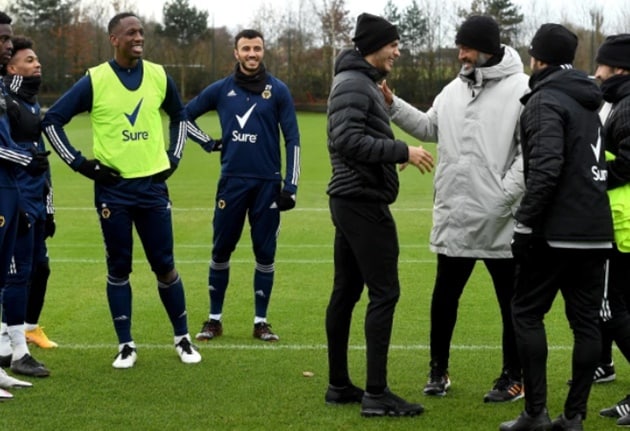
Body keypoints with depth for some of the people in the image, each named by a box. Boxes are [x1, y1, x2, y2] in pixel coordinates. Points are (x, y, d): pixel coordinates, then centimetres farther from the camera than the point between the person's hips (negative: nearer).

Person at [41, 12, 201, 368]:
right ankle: (126, 345, 13)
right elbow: (53, 119, -2)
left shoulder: (159, 76, 4)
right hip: (113, 188, -2)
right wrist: (80, 163, -5)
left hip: (152, 185, 2)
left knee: (164, 264, 5)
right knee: (119, 267, 4)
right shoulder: (95, 80, -6)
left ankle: (183, 338, 18)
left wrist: (174, 156, 11)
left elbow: (180, 116, 22)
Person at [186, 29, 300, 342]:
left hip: (267, 183, -1)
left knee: (265, 252, 2)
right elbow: (185, 114, 17)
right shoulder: (221, 90, 5)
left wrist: (290, 186, -5)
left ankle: (261, 321, 13)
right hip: (232, 181, 1)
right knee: (221, 250, 4)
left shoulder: (277, 90, 1)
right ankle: (214, 319, 14)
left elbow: (292, 139, 0)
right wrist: (208, 143, 5)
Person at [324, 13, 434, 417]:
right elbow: (348, 140, -25)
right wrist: (402, 151, -23)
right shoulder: (354, 84, -14)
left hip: (351, 201, 11)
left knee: (346, 291, 12)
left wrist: (396, 153, 9)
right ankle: (376, 393, -9)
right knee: (384, 292, -9)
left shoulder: (362, 83, 18)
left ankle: (339, 385, 18)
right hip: (364, 201, -11)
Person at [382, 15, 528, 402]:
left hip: (500, 221, -6)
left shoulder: (521, 89, -10)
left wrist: (505, 196, -18)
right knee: (445, 295, 13)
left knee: (511, 301, 7)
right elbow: (429, 128, 19)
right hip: (454, 217, 6)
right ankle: (439, 369, 26)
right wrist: (392, 104, 8)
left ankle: (514, 377, 18)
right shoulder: (453, 90, 10)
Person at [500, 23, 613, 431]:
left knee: (527, 313, 3)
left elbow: (546, 167, -21)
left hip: (556, 232, -8)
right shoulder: (588, 103, 18)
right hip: (596, 232, 8)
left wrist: (525, 223, -17)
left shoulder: (546, 101, -9)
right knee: (586, 320, 7)